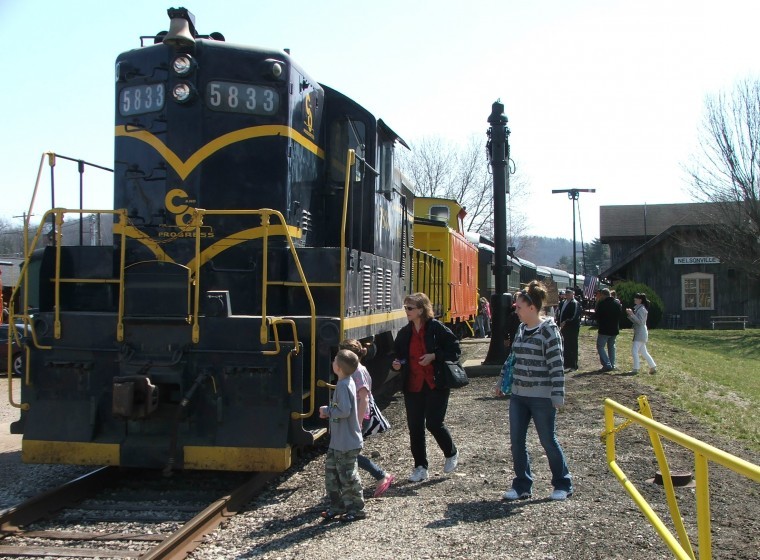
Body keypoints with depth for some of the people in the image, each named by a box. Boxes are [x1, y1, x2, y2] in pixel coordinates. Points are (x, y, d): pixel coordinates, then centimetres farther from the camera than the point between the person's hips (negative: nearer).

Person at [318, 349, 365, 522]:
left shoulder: (343, 386, -22)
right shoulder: (347, 382, 8)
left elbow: (344, 411, -28)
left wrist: (328, 411, -14)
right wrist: (328, 410, 3)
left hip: (346, 443, -10)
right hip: (338, 441, 10)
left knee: (347, 475, 2)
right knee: (331, 470, 17)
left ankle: (356, 509, 14)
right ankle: (338, 505, 27)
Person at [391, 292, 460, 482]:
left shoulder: (436, 328, -9)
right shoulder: (404, 333, 7)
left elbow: (455, 350, -7)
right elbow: (399, 354, 19)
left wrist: (434, 356, -17)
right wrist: (397, 363, -2)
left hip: (436, 385, -5)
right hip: (413, 386, 5)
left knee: (433, 422, -7)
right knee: (415, 427, 5)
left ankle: (452, 454, 22)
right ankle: (420, 467, 17)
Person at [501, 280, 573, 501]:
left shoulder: (548, 330, -13)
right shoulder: (521, 329, 9)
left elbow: (556, 365, -16)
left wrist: (557, 395, -19)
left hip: (542, 397, -7)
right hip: (518, 395, 7)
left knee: (548, 441, 5)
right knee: (517, 441, 6)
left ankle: (563, 485, 22)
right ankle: (522, 486, 17)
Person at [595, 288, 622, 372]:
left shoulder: (601, 304, -16)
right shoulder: (617, 304, 4)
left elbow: (596, 315, -9)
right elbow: (620, 315, 13)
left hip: (604, 330, -6)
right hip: (615, 330, 6)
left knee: (600, 347, 1)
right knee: (611, 346, 19)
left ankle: (607, 365, -9)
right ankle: (612, 364, 19)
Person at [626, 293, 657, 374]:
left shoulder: (642, 309, -13)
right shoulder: (637, 308, 17)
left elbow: (640, 321, -21)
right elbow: (634, 321, 19)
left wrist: (632, 314, -23)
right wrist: (630, 314, 5)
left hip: (641, 333, -10)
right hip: (639, 333, 10)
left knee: (634, 350, -12)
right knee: (643, 352, 13)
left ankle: (635, 369, -12)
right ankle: (653, 367, 18)